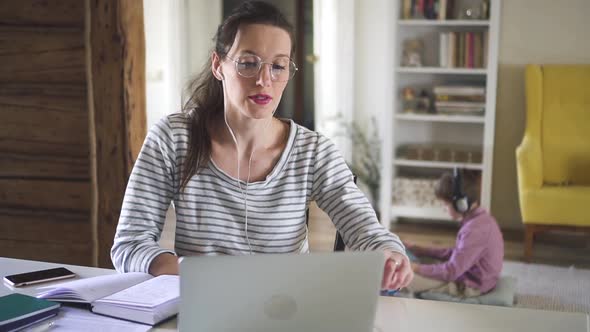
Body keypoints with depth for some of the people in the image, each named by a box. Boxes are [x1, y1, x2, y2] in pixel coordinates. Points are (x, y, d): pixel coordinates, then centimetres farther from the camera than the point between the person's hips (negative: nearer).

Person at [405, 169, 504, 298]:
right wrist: (418, 250, 11)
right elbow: (456, 253, 14)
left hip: (470, 287, -11)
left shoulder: (474, 230, -28)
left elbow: (451, 272, -26)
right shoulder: (480, 219, 4)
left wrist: (418, 268, -14)